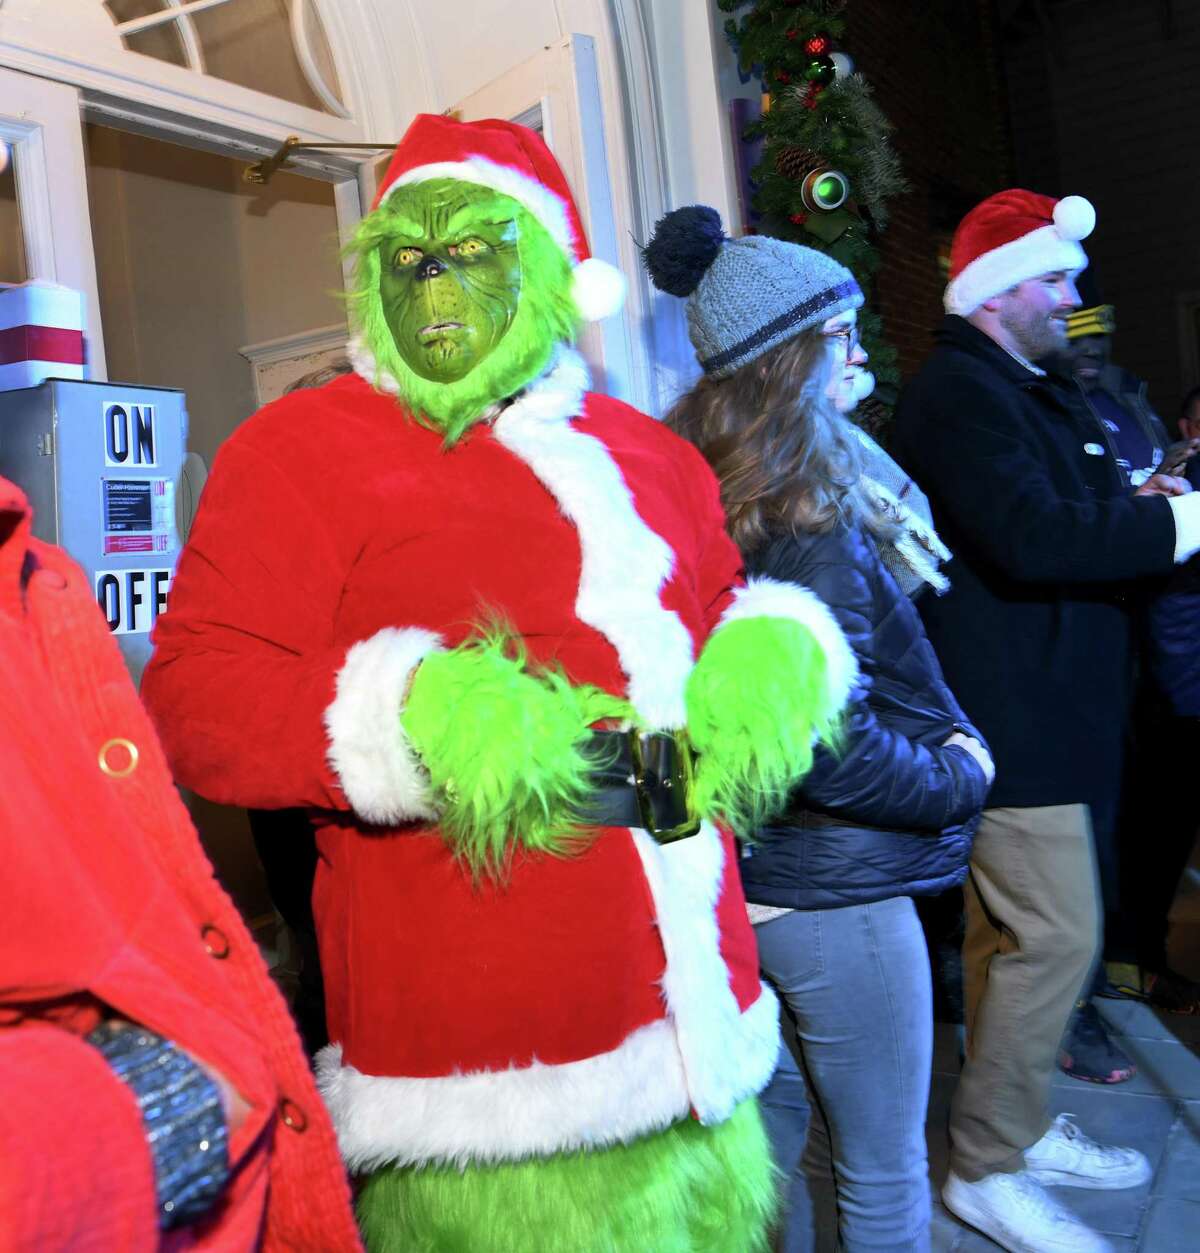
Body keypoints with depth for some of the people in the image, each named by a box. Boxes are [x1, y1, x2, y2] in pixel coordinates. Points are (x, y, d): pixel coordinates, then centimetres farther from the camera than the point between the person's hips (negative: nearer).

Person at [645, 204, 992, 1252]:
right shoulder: (807, 518, -22)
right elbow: (834, 752, -25)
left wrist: (946, 738, 7)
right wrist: (961, 779, -8)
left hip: (752, 878, 9)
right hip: (833, 890, -8)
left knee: (842, 1138, 27)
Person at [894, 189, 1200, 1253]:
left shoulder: (1020, 389, 20)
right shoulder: (960, 391, -15)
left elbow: (1069, 517, 25)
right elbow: (1034, 536, -26)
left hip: (1030, 709, 11)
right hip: (1010, 716, -11)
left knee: (1010, 932, 18)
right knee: (1055, 935, -5)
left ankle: (1015, 1128, 33)